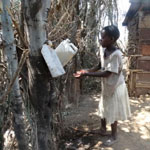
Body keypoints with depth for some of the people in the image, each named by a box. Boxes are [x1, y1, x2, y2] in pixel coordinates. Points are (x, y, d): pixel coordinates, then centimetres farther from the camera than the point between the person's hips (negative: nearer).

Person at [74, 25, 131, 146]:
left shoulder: (116, 54, -29)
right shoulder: (104, 51, -2)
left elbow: (107, 73, -30)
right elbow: (100, 66, 10)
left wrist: (87, 74, -31)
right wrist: (86, 71, -5)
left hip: (115, 87, -8)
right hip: (106, 86, 8)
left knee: (112, 112, 7)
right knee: (103, 109, 21)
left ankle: (114, 136, 28)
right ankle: (103, 129, 43)